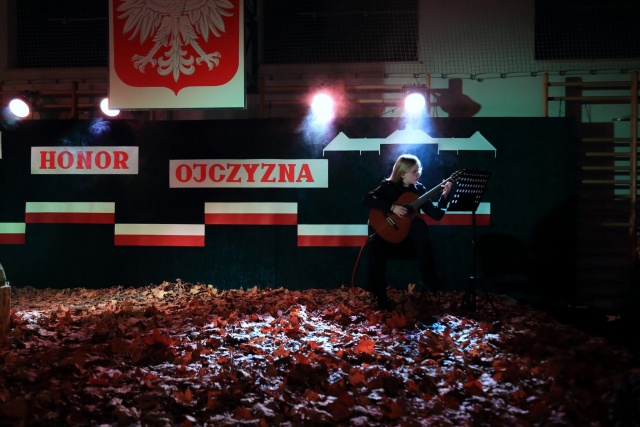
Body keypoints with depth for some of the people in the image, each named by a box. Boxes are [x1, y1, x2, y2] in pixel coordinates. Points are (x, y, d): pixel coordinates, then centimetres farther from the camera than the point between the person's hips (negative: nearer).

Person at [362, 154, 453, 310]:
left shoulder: (419, 189, 7)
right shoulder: (388, 186, -2)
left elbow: (437, 215, 2)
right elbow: (366, 199, -19)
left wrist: (444, 195, -12)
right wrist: (392, 207, -26)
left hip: (409, 238, 2)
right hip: (387, 236, -2)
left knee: (420, 224, -30)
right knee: (373, 245, -34)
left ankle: (428, 277, -26)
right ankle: (379, 293, -22)